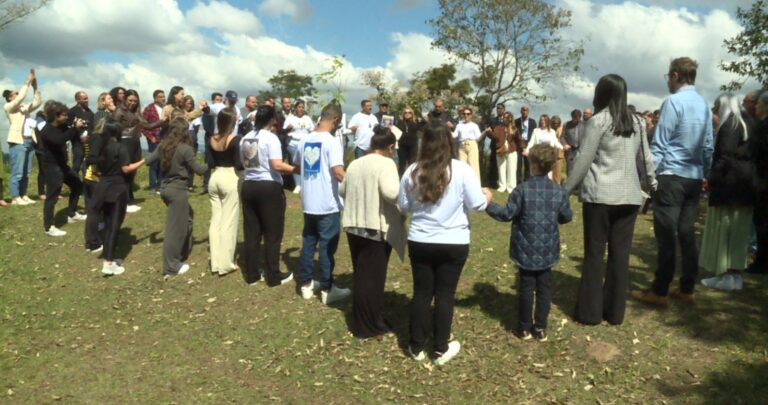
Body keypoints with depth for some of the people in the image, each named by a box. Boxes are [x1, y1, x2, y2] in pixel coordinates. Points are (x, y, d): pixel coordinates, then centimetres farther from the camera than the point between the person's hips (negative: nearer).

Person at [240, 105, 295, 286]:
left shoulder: (245, 138, 11)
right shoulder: (270, 137, -13)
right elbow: (277, 165, -23)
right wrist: (295, 169, -11)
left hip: (249, 186, 7)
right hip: (269, 187, -7)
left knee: (251, 233, 12)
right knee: (273, 234, 2)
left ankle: (251, 274, 18)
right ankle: (274, 276, 9)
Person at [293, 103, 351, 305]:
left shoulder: (305, 140, 7)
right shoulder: (331, 142, -15)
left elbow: (296, 168, 19)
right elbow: (338, 172, -26)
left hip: (308, 203, 7)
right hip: (327, 204, -6)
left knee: (308, 243, 15)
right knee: (327, 247, 2)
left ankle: (306, 284, 23)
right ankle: (327, 289, 10)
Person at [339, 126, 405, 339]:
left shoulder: (355, 164, 13)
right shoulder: (386, 163, -11)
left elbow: (342, 190, 21)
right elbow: (391, 192, -25)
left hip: (354, 225, 8)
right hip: (376, 227, -7)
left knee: (360, 275, 18)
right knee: (372, 277, 2)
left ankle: (361, 321, 31)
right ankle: (368, 326, 11)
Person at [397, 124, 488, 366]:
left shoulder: (413, 171, -3)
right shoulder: (461, 170, -12)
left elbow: (403, 206, 7)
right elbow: (477, 205, -8)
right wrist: (486, 197, 14)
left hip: (419, 242, 2)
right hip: (453, 243, -2)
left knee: (421, 292, 12)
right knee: (445, 294, 8)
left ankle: (417, 347, 23)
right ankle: (441, 349, 19)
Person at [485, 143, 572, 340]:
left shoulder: (522, 189, -14)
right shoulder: (559, 191, -3)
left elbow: (507, 214, -13)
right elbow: (567, 217, 7)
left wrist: (489, 204, -3)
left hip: (526, 250, -2)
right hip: (547, 251, 3)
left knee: (526, 288, 8)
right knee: (544, 288, 12)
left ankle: (525, 328, 17)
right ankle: (540, 328, 17)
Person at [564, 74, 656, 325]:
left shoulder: (598, 121, -6)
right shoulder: (637, 123, 9)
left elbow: (583, 161, -8)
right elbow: (647, 158, 11)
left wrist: (566, 190, -1)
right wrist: (652, 184, 21)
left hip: (600, 196, -4)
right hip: (629, 196, 5)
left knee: (594, 253, 4)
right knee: (620, 254, 9)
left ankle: (590, 311, 10)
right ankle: (615, 311, 17)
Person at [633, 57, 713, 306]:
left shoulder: (673, 102, -10)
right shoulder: (704, 105, 11)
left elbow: (659, 144, -13)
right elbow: (708, 146, 13)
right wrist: (705, 174, 19)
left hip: (672, 176, -7)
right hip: (695, 178, 7)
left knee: (666, 235, -4)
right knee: (687, 234, 10)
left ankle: (659, 292, 1)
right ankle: (686, 290, 17)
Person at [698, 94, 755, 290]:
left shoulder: (729, 124, -11)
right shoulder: (745, 123, 15)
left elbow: (725, 155, -20)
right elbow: (749, 154, 14)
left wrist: (711, 178, -17)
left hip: (729, 182, -9)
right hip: (744, 182, 9)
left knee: (723, 228, -3)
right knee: (737, 230, 11)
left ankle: (726, 275, 0)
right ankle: (735, 273, 16)